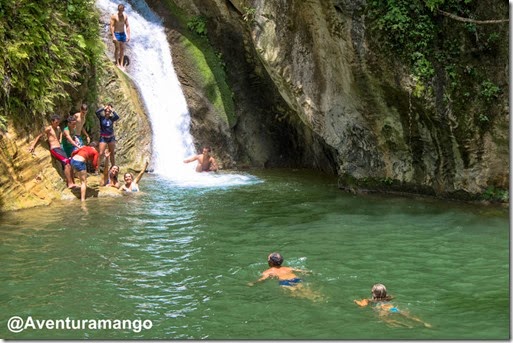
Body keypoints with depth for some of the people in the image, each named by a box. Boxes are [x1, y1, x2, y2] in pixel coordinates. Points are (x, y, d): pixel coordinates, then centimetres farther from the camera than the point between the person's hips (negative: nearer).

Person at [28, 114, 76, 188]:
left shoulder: (58, 128, 18)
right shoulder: (49, 128, -3)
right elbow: (39, 136, -3)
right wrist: (32, 145, -9)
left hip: (60, 149, 8)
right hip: (54, 149, -8)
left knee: (69, 165, -3)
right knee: (67, 163, -23)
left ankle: (72, 183, -1)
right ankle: (70, 184, -25)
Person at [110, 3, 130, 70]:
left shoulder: (125, 16, 3)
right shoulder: (114, 16, -11)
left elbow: (127, 26, 7)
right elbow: (112, 26, -13)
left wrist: (128, 35, 0)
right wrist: (113, 36, -18)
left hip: (123, 34, 4)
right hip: (116, 34, -4)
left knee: (122, 49, 5)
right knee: (117, 48, -2)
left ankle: (121, 64, 8)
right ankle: (117, 64, 5)